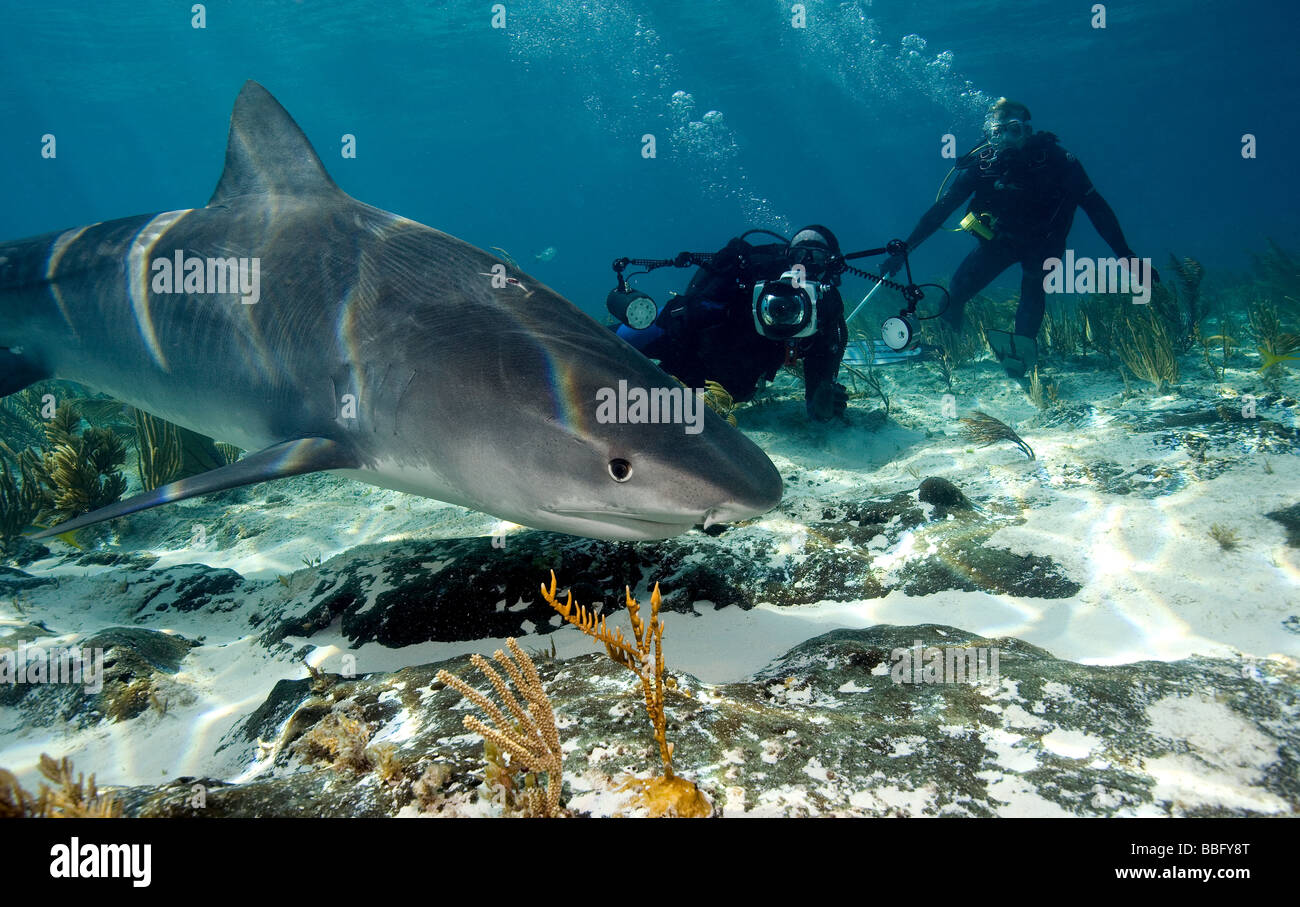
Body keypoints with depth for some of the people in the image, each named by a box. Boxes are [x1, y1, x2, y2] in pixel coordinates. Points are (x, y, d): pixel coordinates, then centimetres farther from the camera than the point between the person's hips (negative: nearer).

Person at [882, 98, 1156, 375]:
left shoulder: (1053, 159, -25)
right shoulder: (981, 163, -19)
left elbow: (1095, 206, -24)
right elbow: (942, 207, -15)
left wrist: (1125, 254, -29)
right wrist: (905, 248, -22)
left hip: (1042, 243, -1)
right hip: (998, 238, 1)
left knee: (1033, 285, -25)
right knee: (957, 290, -12)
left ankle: (1022, 350, -41)